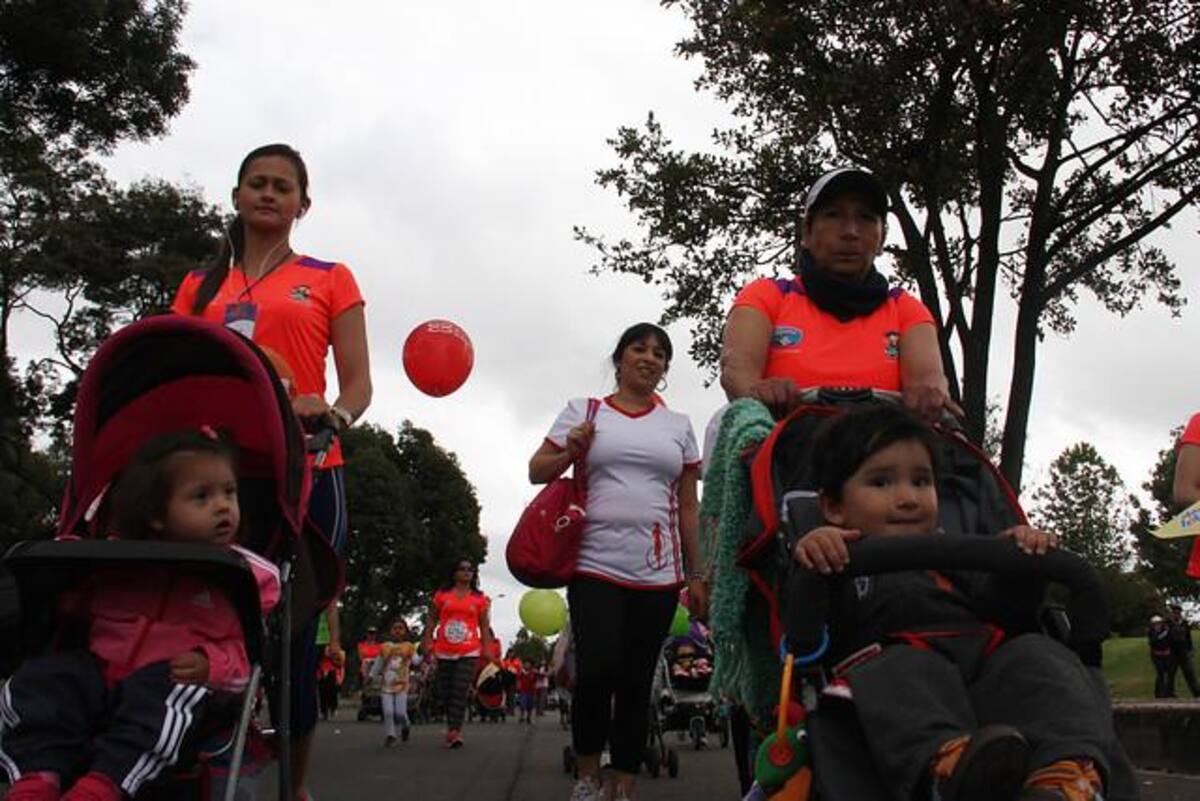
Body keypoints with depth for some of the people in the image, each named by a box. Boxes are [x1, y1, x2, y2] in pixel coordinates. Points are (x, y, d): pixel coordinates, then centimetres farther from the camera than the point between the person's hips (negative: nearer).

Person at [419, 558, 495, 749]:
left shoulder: (480, 598, 7)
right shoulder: (442, 594, 7)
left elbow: (484, 626, 8)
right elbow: (432, 621, 10)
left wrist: (487, 650, 0)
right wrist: (427, 642, 0)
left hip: (468, 651, -2)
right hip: (444, 651, 2)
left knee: (461, 690, -14)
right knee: (445, 691, 6)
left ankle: (454, 732, -19)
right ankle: (453, 730, 21)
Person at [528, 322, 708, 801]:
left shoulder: (678, 425, 14)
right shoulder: (583, 411, 9)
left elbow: (688, 506, 14)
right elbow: (536, 471, 10)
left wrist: (696, 574, 10)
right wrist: (570, 452, -10)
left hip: (658, 572, 2)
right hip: (594, 564, -2)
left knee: (636, 682, 3)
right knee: (597, 670, -15)